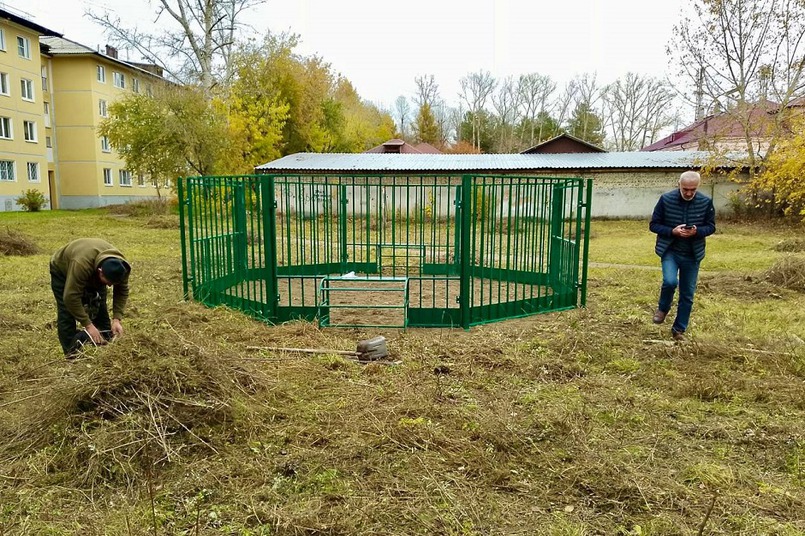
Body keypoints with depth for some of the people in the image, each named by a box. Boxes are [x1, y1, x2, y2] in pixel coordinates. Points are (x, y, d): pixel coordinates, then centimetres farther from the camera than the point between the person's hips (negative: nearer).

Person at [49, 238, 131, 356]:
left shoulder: (120, 266, -30)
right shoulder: (81, 264, -46)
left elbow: (122, 291, -17)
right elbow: (71, 297, -40)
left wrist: (117, 319, -26)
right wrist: (87, 325, -38)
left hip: (93, 273, 4)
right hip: (62, 270, -4)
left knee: (99, 309, -2)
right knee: (67, 313, -11)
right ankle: (72, 355, -5)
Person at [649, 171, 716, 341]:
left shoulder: (706, 202, -7)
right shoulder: (666, 199, -11)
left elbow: (711, 226, 3)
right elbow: (654, 225, -5)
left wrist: (697, 231, -20)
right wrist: (672, 231, -22)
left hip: (692, 255, 2)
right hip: (670, 251, -2)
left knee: (687, 294, 8)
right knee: (670, 281, -26)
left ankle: (679, 329, 24)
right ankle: (663, 308, 7)